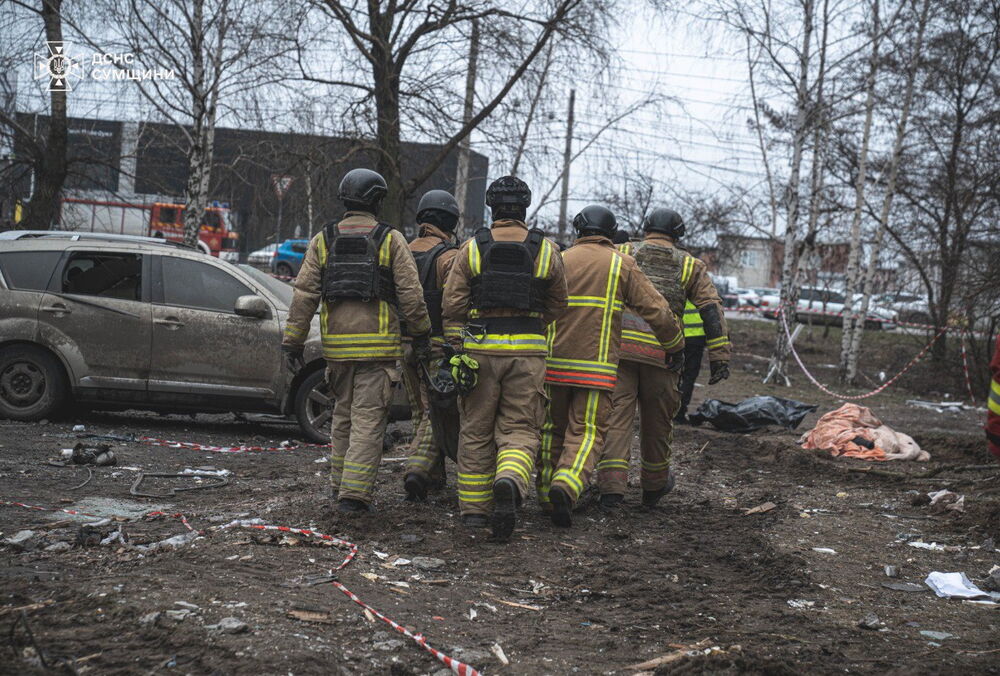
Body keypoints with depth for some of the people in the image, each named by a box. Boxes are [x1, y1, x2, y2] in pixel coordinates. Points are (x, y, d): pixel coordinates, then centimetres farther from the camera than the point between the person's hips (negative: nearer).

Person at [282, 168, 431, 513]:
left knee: (343, 415, 18)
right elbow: (410, 293, -5)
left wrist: (293, 341, 2)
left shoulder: (323, 240, 7)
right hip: (377, 345, -3)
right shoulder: (390, 239, -1)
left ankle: (341, 484, 24)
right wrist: (422, 335, 5)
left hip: (336, 343, 4)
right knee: (368, 419, -3)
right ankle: (354, 493, -9)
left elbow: (304, 293, 0)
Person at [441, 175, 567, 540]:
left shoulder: (471, 249, 2)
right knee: (520, 429, 4)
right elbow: (557, 305, 14)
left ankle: (473, 508, 16)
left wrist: (457, 350, 6)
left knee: (476, 430, 11)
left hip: (480, 348, 1)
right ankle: (509, 483, -25)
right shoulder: (547, 251, 4)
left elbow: (453, 305, 0)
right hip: (527, 351, 0)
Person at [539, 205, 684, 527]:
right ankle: (566, 486, -26)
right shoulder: (622, 265, 4)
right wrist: (674, 346, 16)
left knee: (553, 430, 15)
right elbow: (656, 311, 1)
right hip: (597, 366, -2)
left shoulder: (559, 261, 8)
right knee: (586, 434, -2)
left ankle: (547, 496, 18)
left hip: (555, 362, 2)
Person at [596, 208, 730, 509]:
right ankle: (653, 486, 33)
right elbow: (712, 309, 6)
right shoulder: (689, 265, 14)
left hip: (619, 345, 0)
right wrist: (721, 356, 4)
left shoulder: (621, 254, 13)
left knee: (616, 416, 0)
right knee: (657, 421, 16)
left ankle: (611, 487, -11)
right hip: (661, 352, 1)